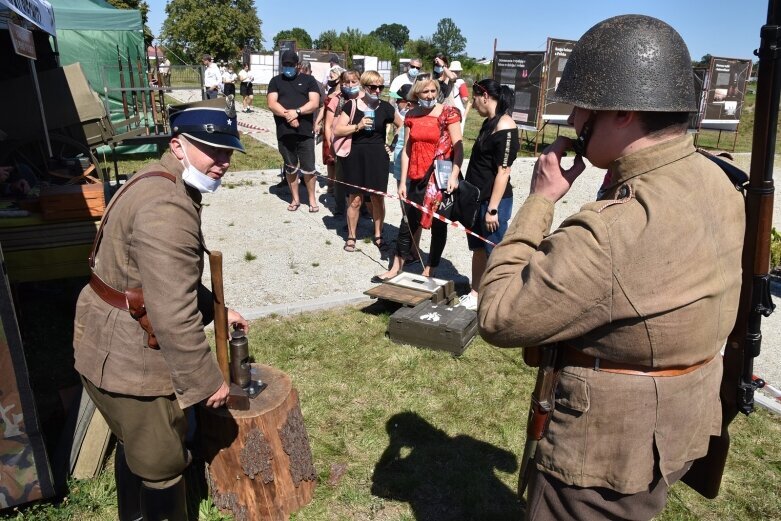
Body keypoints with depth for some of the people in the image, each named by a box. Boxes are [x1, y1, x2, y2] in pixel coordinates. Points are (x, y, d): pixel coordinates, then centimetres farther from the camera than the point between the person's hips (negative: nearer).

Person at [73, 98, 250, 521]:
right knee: (162, 464, 11)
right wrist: (205, 381, -19)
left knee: (135, 446, 31)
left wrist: (217, 310, 16)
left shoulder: (162, 185, 7)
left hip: (110, 346, 11)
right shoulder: (167, 208, -28)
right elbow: (174, 314, -30)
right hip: (128, 360, -11)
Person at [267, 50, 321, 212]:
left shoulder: (308, 80, 7)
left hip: (305, 131, -2)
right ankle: (295, 199, 24)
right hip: (284, 132, 2)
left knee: (308, 168, 0)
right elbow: (272, 104, -3)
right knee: (290, 168, 11)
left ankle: (312, 199, 16)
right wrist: (287, 115, -18)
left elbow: (314, 103, -4)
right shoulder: (275, 81, 10)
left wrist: (296, 111, -17)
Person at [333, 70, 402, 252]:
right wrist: (357, 126, -18)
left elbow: (402, 125, 15)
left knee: (378, 197, 7)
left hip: (378, 157, 2)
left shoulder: (384, 106, 2)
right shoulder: (351, 105, -3)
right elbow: (337, 131, -7)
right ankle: (351, 237, 18)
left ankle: (378, 235, 23)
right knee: (355, 199, 3)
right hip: (355, 157, -1)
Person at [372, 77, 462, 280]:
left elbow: (458, 147, -11)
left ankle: (429, 271, 20)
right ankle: (396, 268, 22)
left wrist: (454, 175, -23)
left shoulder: (448, 112, -7)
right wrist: (403, 181, 4)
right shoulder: (412, 115, 5)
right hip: (418, 178, 4)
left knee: (438, 224, 7)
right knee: (408, 223, 11)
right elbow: (406, 150, 7)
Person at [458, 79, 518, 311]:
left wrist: (492, 208, -21)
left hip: (493, 200, -9)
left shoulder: (504, 126, -17)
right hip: (477, 197, 9)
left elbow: (503, 171, -20)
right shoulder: (489, 122, 11)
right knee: (478, 249, 17)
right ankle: (475, 294, 30)